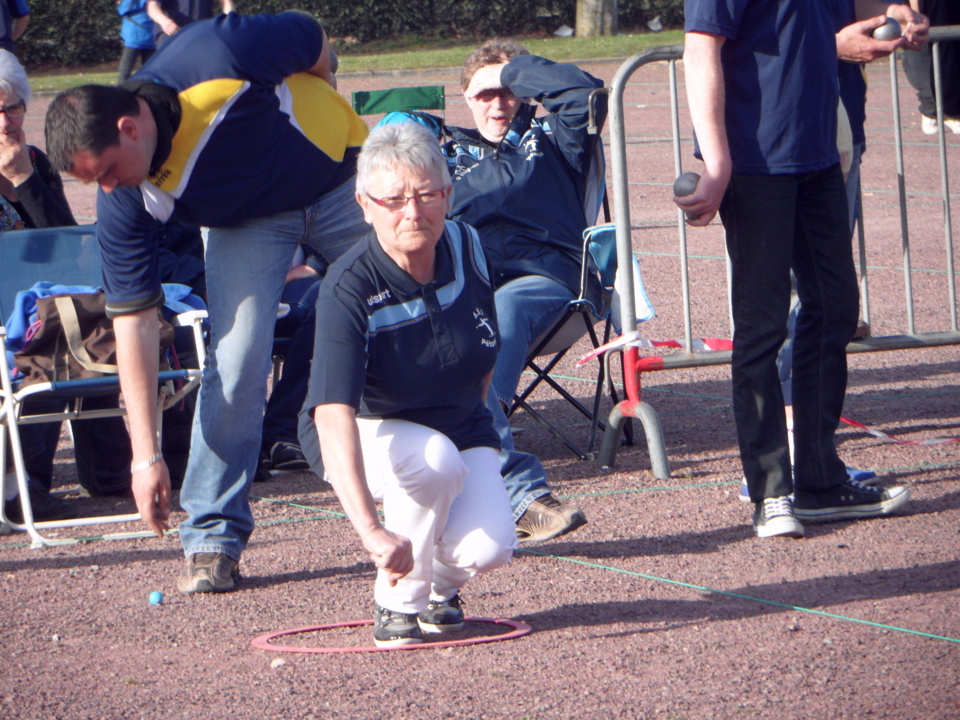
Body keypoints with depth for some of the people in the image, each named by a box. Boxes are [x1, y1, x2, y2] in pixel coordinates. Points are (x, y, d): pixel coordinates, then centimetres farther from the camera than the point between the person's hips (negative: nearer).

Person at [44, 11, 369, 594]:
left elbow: (316, 42, -18)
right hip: (248, 221, 1)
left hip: (339, 171, 0)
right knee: (236, 360, -18)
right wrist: (145, 455, -28)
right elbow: (133, 320, -24)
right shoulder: (125, 204, -27)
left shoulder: (217, 60, -38)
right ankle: (212, 539, -11)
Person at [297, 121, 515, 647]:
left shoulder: (466, 249, -13)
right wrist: (371, 530, -55)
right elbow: (333, 414, -43)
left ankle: (441, 587, 13)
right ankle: (399, 604, -14)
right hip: (366, 434, -4)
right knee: (433, 458, -38)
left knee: (487, 548, -24)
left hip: (460, 428, 4)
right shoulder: (349, 288, -30)